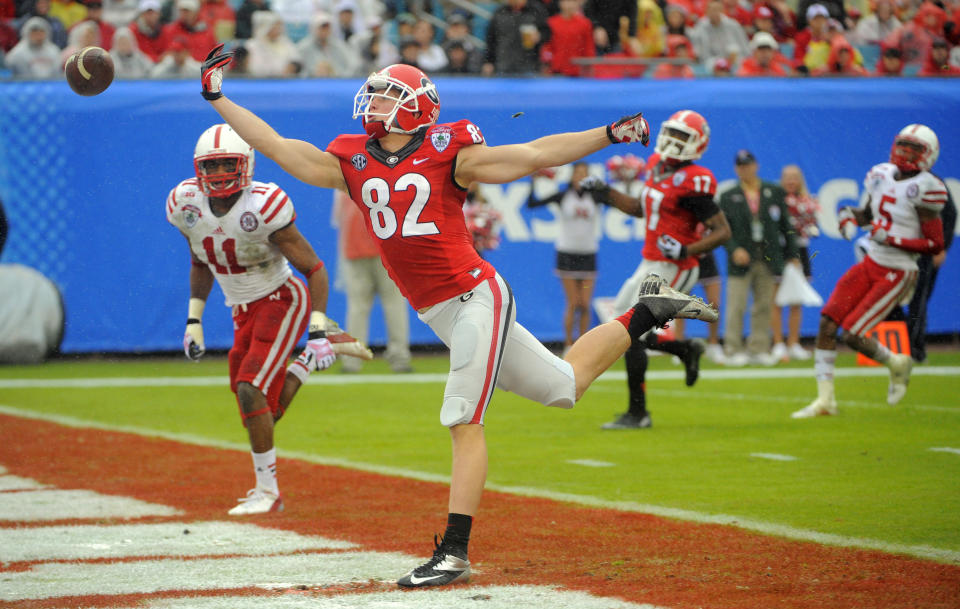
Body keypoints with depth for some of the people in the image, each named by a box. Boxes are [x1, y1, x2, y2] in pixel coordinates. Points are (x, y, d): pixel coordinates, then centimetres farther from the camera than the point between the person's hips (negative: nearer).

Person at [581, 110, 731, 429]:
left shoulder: (693, 183, -19)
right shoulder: (657, 166, 8)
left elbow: (723, 231, -18)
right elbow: (640, 208, 24)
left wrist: (686, 251, -29)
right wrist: (606, 194, 11)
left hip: (671, 270, -9)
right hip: (650, 265, 9)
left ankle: (637, 413, 3)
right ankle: (686, 349, 29)